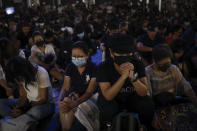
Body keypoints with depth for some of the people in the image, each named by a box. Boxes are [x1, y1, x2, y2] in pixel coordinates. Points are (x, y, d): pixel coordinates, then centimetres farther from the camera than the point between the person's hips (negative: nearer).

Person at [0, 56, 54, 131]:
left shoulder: (41, 73, -24)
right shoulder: (20, 77, -8)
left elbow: (43, 100, -17)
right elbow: (23, 96, -3)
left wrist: (24, 109, -27)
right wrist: (18, 107, -25)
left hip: (45, 104, -5)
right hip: (28, 102, 6)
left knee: (35, 111, -41)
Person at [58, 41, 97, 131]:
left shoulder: (93, 68, -11)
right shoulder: (70, 68, 3)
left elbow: (89, 91, -14)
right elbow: (65, 88, 0)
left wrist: (75, 103, -29)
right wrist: (59, 101, -22)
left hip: (86, 98, -3)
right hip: (73, 95, 3)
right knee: (65, 103, -28)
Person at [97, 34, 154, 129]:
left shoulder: (138, 64, -17)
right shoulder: (104, 68, -23)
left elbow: (144, 93, -21)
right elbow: (108, 96, -30)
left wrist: (133, 77, -40)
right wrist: (123, 76, -42)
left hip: (132, 98, 2)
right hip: (112, 99, -2)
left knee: (148, 104, -26)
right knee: (108, 107, -35)